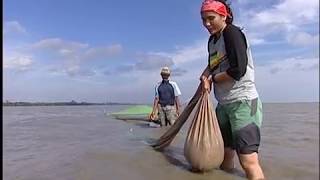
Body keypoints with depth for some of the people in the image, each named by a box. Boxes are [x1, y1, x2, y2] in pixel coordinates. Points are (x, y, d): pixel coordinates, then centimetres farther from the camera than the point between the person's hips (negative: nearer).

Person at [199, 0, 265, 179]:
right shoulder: (212, 40, 13)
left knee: (248, 161, -11)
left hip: (243, 102, -8)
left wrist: (213, 78, -5)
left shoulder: (232, 33, -10)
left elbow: (238, 70, -21)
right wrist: (205, 75, 6)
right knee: (224, 154, 14)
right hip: (224, 104, 9)